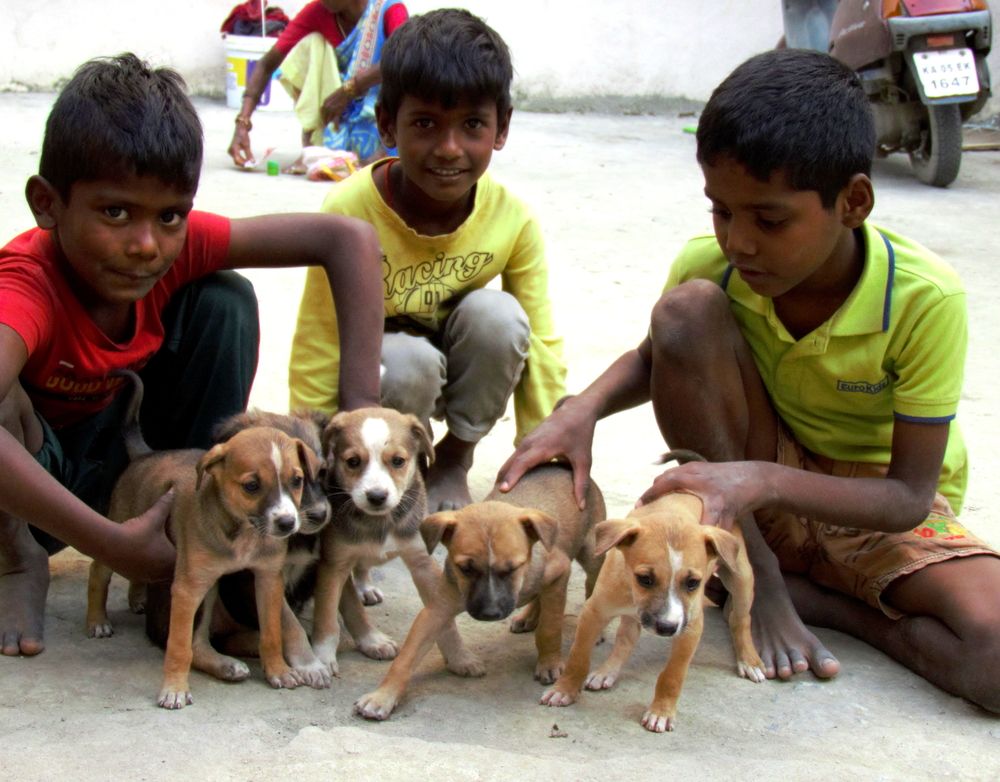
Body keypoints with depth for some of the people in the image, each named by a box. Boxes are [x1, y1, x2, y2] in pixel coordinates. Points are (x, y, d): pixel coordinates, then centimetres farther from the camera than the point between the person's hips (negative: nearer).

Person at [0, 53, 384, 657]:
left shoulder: (178, 245, -21)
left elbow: (348, 239, -22)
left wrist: (360, 403, -30)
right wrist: (116, 547, -52)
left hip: (113, 469, 4)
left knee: (226, 300, -15)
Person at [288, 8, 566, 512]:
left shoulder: (513, 219, -17)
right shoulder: (349, 213, -25)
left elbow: (541, 348, -13)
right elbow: (316, 357, -21)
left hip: (459, 367, 3)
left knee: (498, 316, -28)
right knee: (407, 361, -35)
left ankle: (454, 459, -3)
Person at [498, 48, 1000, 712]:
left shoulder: (925, 298, -26)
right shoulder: (712, 267, -17)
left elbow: (910, 494, -23)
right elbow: (655, 358, 6)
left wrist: (765, 480, -40)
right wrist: (584, 408, -17)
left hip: (879, 507, -2)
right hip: (760, 490, 3)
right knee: (687, 309, -25)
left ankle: (800, 589, -8)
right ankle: (756, 575, -14)